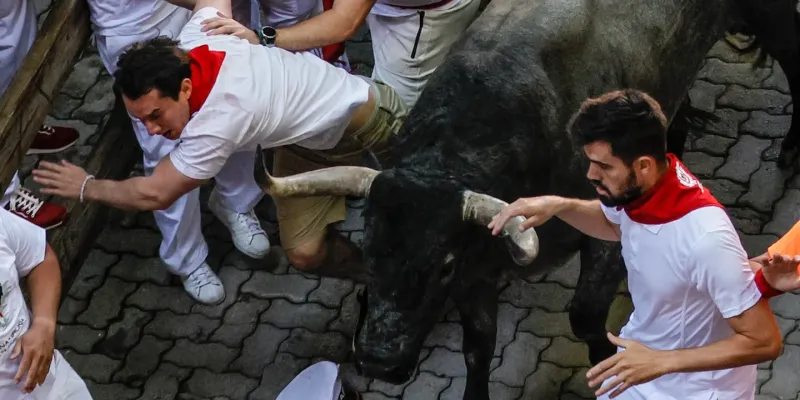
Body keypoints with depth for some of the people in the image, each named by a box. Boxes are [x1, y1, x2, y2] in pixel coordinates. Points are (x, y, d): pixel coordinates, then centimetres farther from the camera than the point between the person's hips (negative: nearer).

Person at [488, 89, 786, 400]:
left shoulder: (705, 238, -36)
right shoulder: (635, 188, -15)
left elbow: (765, 341, -29)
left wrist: (661, 362, -31)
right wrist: (558, 205, -8)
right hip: (640, 355, 6)